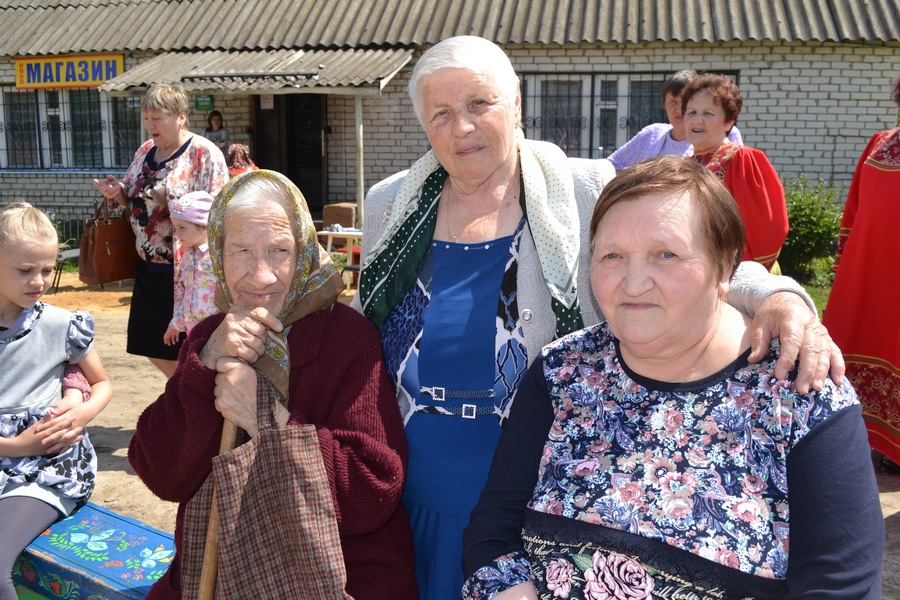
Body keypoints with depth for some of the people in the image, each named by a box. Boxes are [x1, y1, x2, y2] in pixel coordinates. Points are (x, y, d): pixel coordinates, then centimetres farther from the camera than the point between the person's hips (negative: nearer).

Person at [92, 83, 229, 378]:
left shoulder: (205, 154, -11)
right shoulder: (145, 151, 11)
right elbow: (132, 201, 19)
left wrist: (170, 199, -26)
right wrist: (117, 193, -2)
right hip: (150, 268, 8)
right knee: (153, 346, 16)